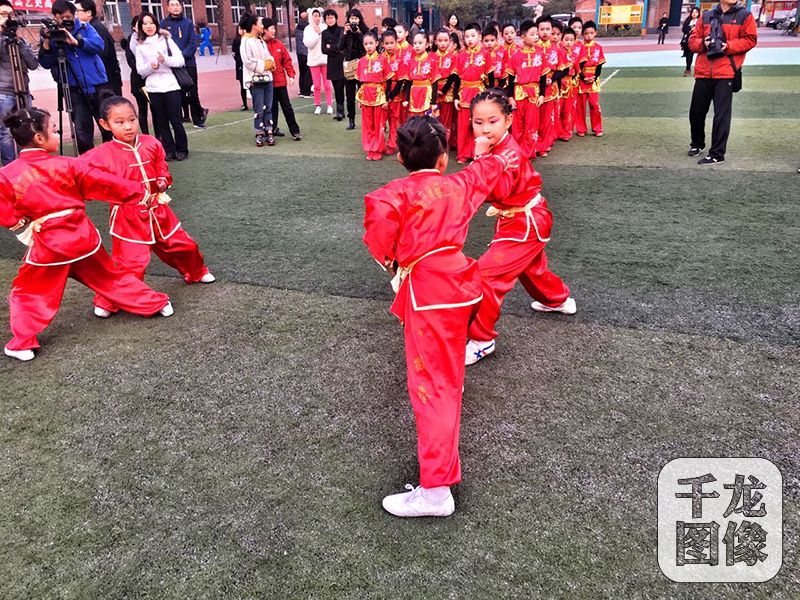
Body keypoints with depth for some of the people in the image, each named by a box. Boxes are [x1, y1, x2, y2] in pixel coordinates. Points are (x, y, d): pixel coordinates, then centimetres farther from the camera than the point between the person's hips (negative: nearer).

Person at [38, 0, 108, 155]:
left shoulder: (84, 27, 7)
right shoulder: (50, 35, 8)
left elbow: (99, 45, -10)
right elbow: (46, 64, -1)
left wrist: (76, 41, -21)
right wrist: (46, 42, -14)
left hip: (97, 85, 0)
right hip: (75, 89, 0)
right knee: (82, 131, -6)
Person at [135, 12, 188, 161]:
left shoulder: (166, 39, 4)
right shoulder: (140, 45, 8)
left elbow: (180, 60, -3)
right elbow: (140, 70, 5)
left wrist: (165, 59, -20)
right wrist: (150, 67, -15)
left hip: (171, 86, -2)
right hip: (153, 89, 2)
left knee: (175, 120, -1)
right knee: (161, 122, 5)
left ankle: (182, 150, 10)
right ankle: (169, 150, 12)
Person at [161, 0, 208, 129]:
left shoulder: (188, 23, 4)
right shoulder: (164, 23, 4)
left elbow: (193, 44, -3)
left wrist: (182, 55, -15)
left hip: (188, 63, -1)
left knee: (192, 92, 0)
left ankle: (197, 118, 12)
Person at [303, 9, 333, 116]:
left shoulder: (325, 27, 0)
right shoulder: (308, 29, 1)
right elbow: (308, 43, -11)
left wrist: (320, 32, -8)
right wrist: (317, 33, -12)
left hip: (325, 59, 0)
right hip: (314, 60, 1)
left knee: (327, 84, 2)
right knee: (317, 85, 4)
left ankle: (330, 105, 10)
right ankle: (318, 105, 14)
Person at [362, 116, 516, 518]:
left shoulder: (397, 193, -9)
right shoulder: (459, 185, 8)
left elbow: (379, 230, -28)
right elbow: (488, 171, 30)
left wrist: (389, 260, -7)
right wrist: (484, 153, 53)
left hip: (426, 292, -7)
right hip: (457, 279, 7)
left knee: (432, 386, -9)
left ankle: (435, 490, -8)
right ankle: (454, 381, 69)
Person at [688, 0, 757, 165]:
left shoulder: (745, 15, 3)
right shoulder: (706, 16, 11)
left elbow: (750, 40, -1)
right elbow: (692, 41, 11)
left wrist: (728, 46, -15)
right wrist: (703, 43, -11)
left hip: (726, 73, -3)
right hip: (703, 72, 3)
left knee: (721, 115, -5)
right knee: (696, 112, 10)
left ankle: (717, 154, 0)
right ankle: (697, 144, 32)